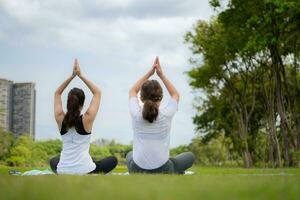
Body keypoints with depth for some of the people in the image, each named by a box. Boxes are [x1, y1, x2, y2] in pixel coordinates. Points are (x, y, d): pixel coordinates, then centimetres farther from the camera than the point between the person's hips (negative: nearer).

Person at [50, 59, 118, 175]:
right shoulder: (87, 119, -12)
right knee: (113, 160, 24)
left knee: (53, 161, 40)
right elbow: (97, 93, 1)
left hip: (63, 172, 3)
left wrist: (72, 75, 4)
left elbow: (57, 93, 12)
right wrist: (80, 75, -1)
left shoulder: (60, 119, -5)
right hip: (85, 171, -3)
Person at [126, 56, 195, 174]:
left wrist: (149, 73, 9)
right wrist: (161, 75, 9)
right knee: (190, 157, 28)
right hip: (162, 171, -1)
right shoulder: (166, 114, -13)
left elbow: (132, 91, 12)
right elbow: (175, 94, 11)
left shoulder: (136, 114, -11)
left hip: (137, 170, 1)